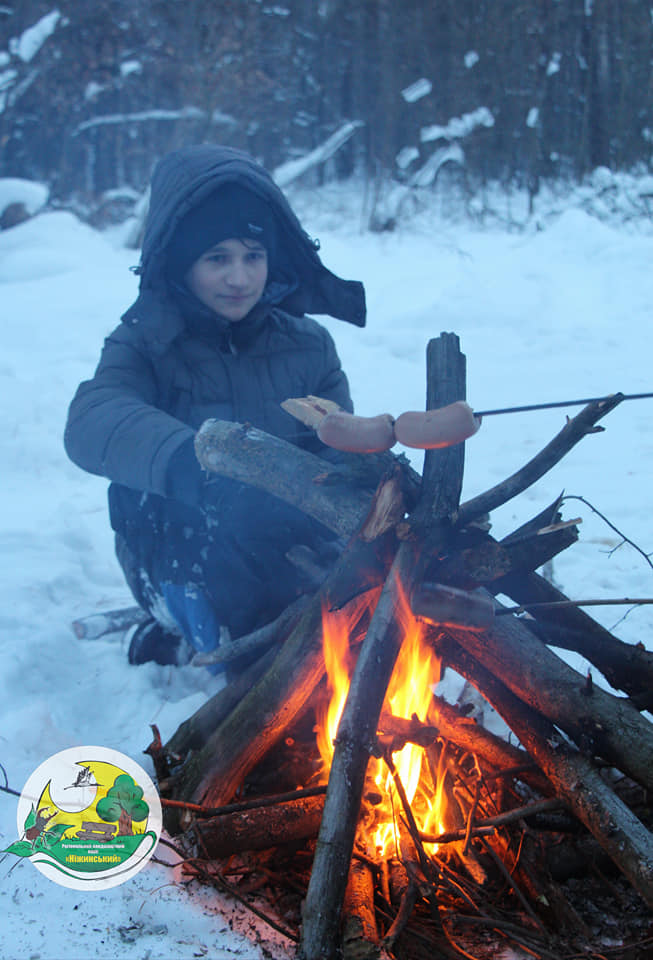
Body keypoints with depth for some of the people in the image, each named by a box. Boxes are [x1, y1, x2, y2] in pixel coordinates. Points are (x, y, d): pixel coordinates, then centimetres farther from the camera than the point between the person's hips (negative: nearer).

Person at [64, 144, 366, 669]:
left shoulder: (306, 343, 4)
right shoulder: (147, 343, -5)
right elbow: (92, 420, -26)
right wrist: (188, 460, -46)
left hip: (290, 556, 5)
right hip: (185, 561, -4)